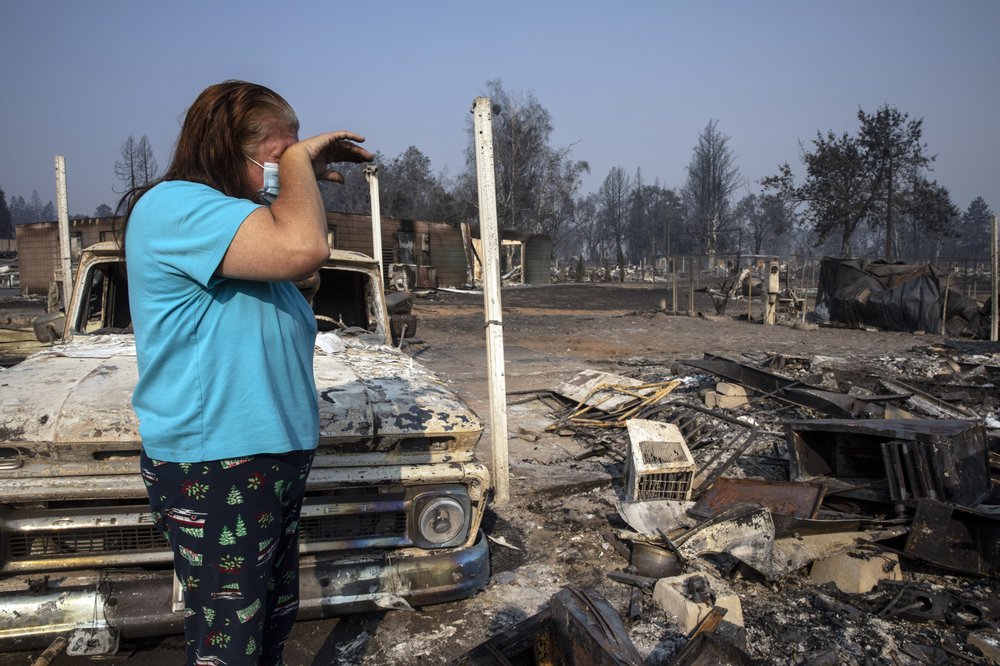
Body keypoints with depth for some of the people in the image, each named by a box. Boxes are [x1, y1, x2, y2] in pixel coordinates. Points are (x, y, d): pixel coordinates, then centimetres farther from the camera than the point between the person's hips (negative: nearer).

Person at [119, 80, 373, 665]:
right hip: (214, 470, -10)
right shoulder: (172, 206, -18)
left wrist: (309, 184, 12)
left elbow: (304, 275, 22)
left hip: (275, 458, 10)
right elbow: (302, 246, -33)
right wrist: (299, 160, -16)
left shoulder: (234, 216, 14)